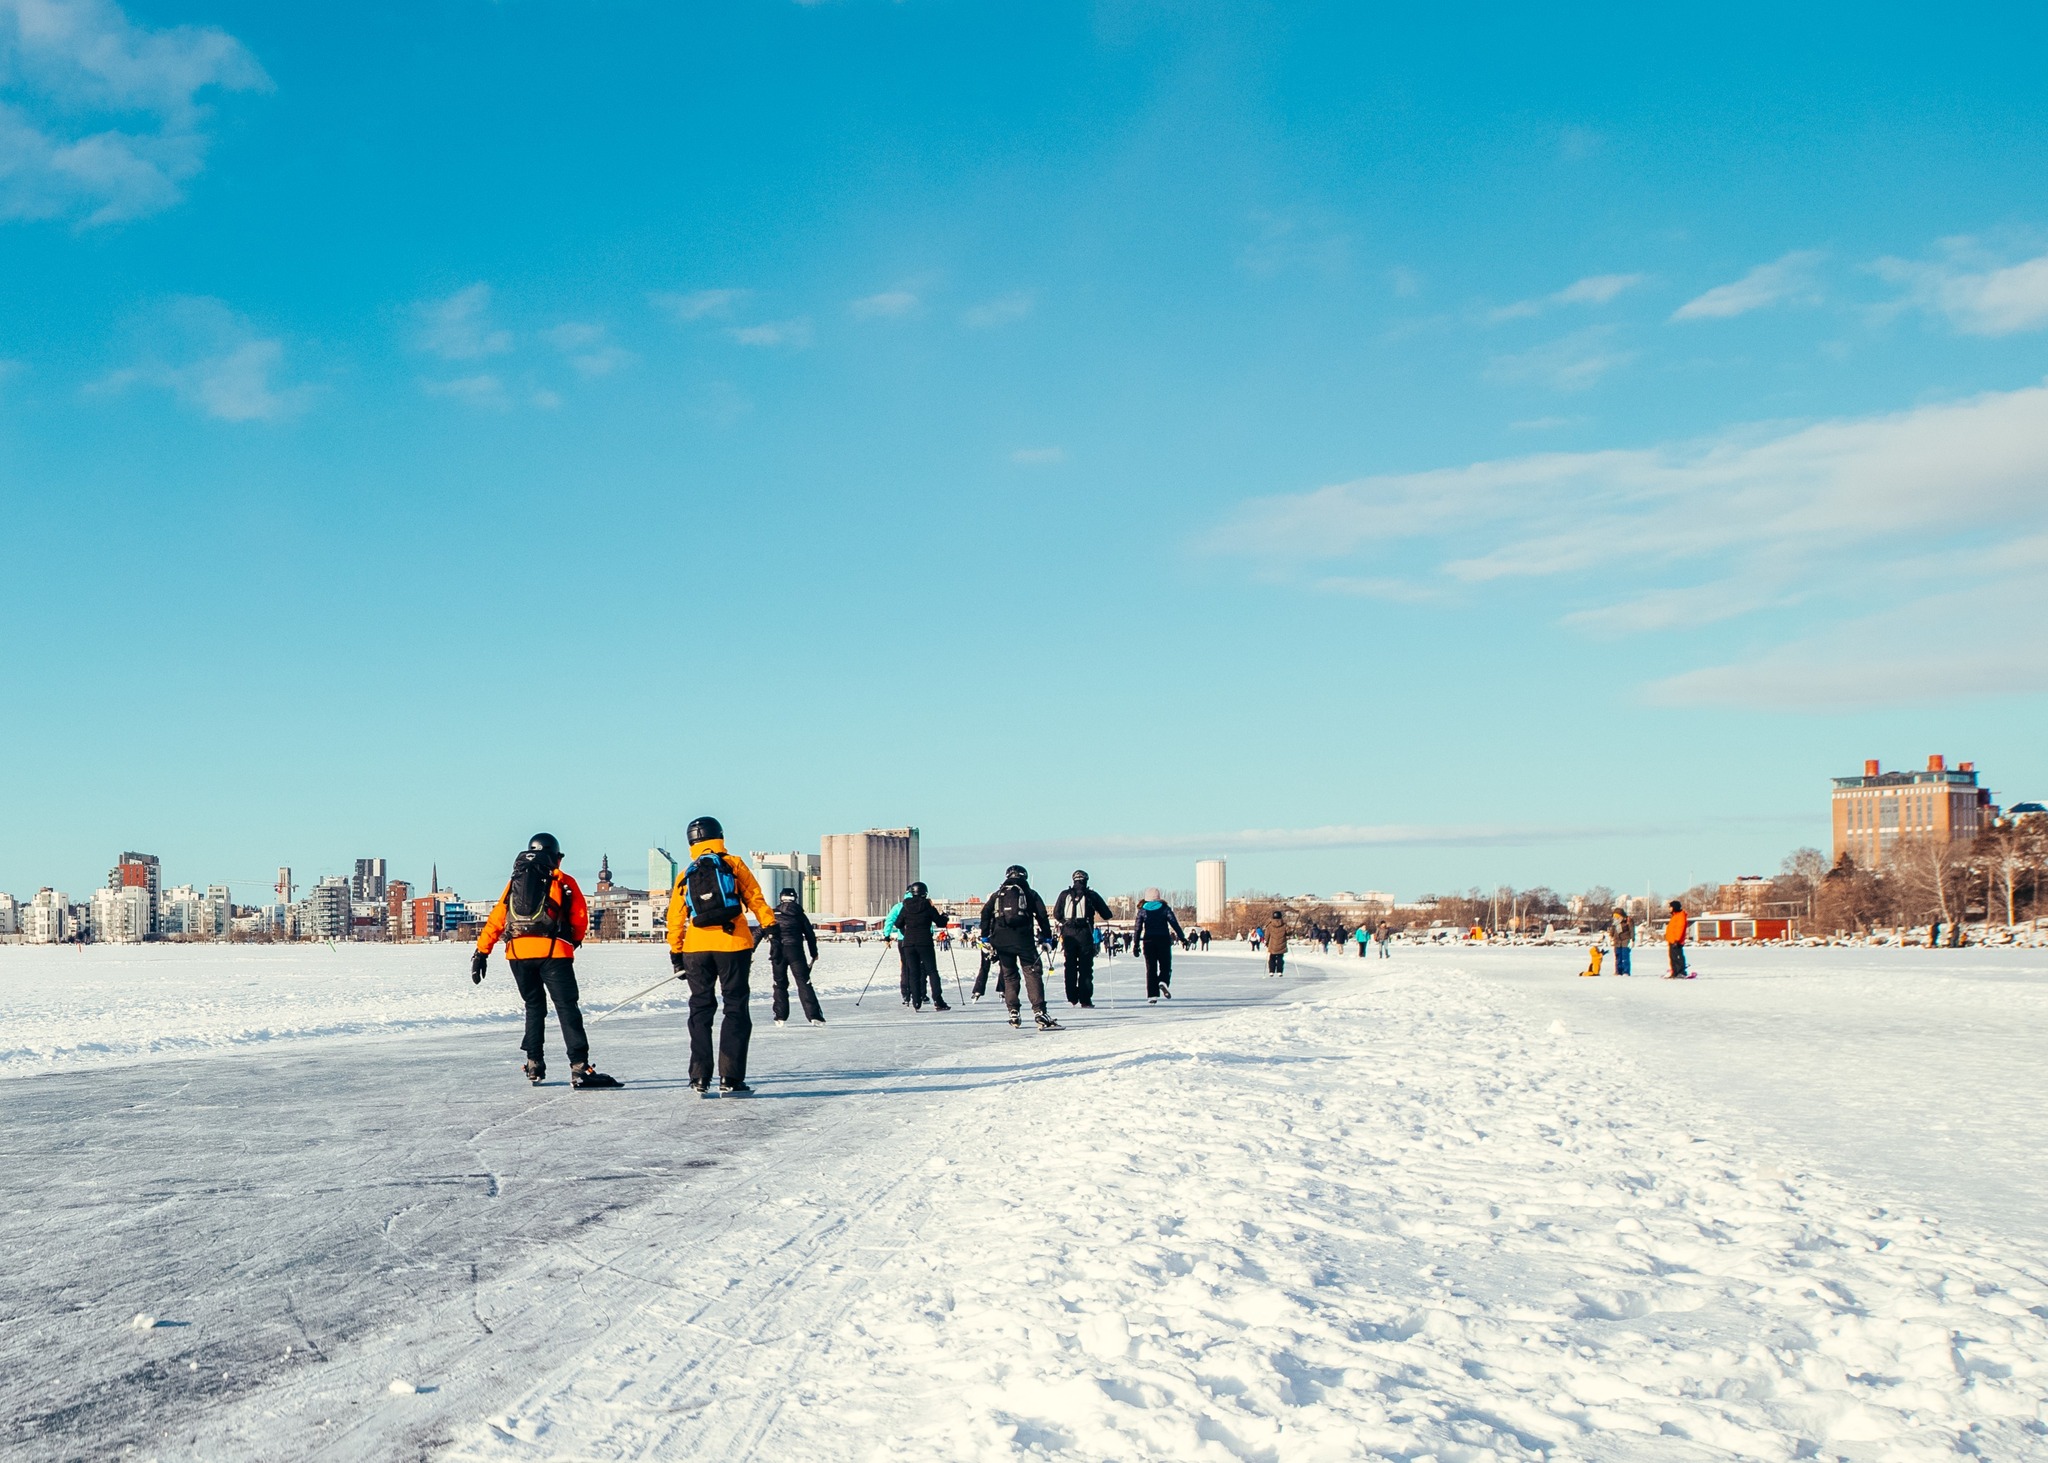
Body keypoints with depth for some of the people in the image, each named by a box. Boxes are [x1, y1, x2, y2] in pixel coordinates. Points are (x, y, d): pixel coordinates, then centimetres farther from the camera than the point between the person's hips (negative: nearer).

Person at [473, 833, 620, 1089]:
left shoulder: (515, 882, 20)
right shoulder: (563, 882, 10)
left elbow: (496, 919, 16)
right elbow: (580, 920, 9)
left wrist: (481, 953, 18)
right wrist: (573, 942, 27)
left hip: (517, 953, 4)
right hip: (552, 952, -4)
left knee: (534, 1006, 21)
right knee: (567, 1008, -6)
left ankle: (535, 1065, 19)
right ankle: (579, 1068, -16)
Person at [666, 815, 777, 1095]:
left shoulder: (684, 875, 14)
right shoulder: (734, 865, 6)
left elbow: (675, 918, 12)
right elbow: (755, 898, -1)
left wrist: (676, 955, 17)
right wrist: (769, 925, 2)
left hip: (696, 948, 3)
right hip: (733, 945, -3)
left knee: (700, 1009, 13)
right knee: (736, 1009, 3)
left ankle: (700, 1077, 8)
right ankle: (730, 1078, -3)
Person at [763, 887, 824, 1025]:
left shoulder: (772, 914, 11)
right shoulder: (799, 914, 10)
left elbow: (759, 932, 6)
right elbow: (810, 935, 11)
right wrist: (814, 954, 20)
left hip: (777, 953, 1)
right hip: (795, 951, -1)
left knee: (780, 983, 12)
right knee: (804, 982, -1)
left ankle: (780, 1017, 9)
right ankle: (814, 1016, -8)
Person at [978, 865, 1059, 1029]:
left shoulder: (997, 894, 21)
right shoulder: (1030, 893, 15)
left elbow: (985, 913, 9)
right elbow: (1041, 916, 6)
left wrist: (986, 938, 8)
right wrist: (1047, 937, 9)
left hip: (1000, 940, 3)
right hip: (1023, 938, -3)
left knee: (1009, 975, 15)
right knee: (1033, 973, -6)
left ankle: (1013, 1014, 12)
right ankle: (1039, 1013, -19)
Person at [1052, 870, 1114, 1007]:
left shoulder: (1064, 894, 7)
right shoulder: (1091, 895, 2)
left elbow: (1056, 915, 10)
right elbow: (1106, 914, 4)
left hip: (1068, 934, 2)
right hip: (1085, 934, -2)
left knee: (1070, 966, 12)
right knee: (1085, 967, 2)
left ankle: (1072, 998, 11)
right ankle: (1085, 999, -2)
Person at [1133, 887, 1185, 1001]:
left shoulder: (1142, 910, 7)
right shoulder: (1165, 908, 3)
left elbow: (1137, 928, 4)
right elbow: (1174, 923, -4)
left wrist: (1136, 944, 8)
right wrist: (1182, 938, -4)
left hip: (1148, 941, 1)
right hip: (1164, 940, -1)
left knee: (1150, 968, 6)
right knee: (1165, 965, 7)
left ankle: (1152, 995, -2)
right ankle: (1164, 982, -24)